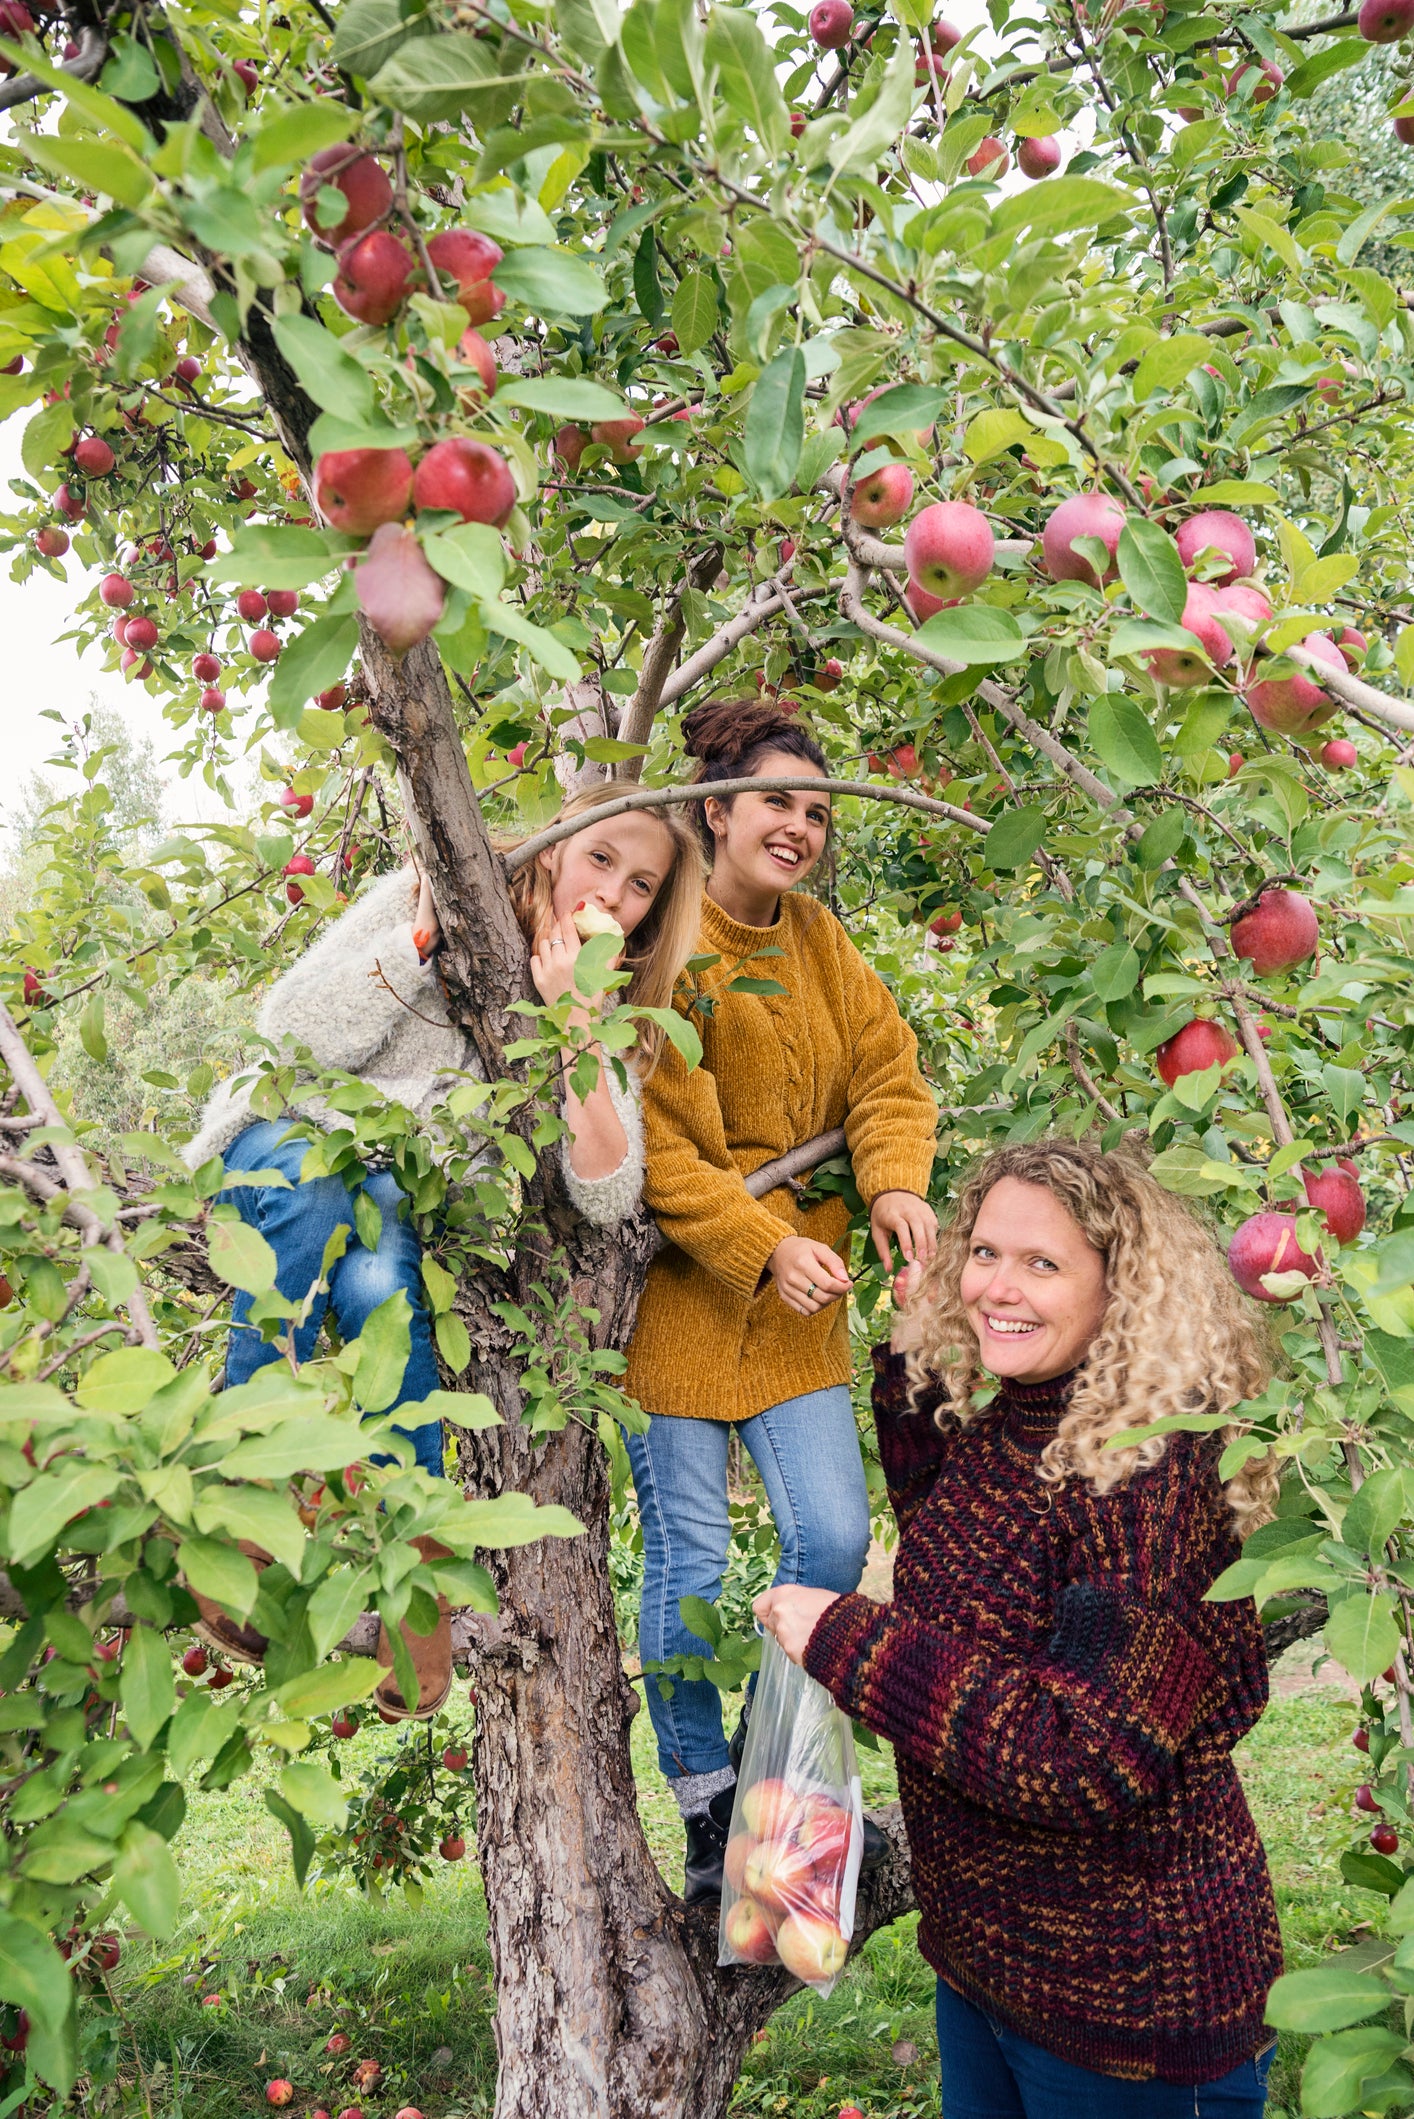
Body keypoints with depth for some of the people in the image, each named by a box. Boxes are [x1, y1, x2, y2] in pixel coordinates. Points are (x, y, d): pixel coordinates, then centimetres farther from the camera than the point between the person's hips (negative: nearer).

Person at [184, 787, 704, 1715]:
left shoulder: (610, 1019, -1)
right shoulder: (423, 899, -7)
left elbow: (607, 1198, -17)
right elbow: (291, 1036, -15)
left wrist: (573, 1020, -23)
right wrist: (426, 933, -21)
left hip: (409, 1196, 1)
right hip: (290, 1135, 0)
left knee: (377, 1282, -33)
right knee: (314, 1189, -36)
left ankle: (416, 1547, -17)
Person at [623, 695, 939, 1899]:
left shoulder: (818, 939, 10)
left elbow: (886, 1071, 8)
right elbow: (649, 1135, -17)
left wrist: (896, 1182, -11)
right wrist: (764, 1247, -21)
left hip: (799, 1305, 6)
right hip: (676, 1293, -6)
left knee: (836, 1541, 6)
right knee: (689, 1563, 3)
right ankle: (709, 1825, 22)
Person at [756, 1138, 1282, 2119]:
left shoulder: (1149, 1469, -26)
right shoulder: (995, 1428, -2)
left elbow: (1096, 1762, -30)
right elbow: (933, 1517, 21)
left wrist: (844, 1637, -27)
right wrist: (913, 1347, 7)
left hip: (1126, 2000, -8)